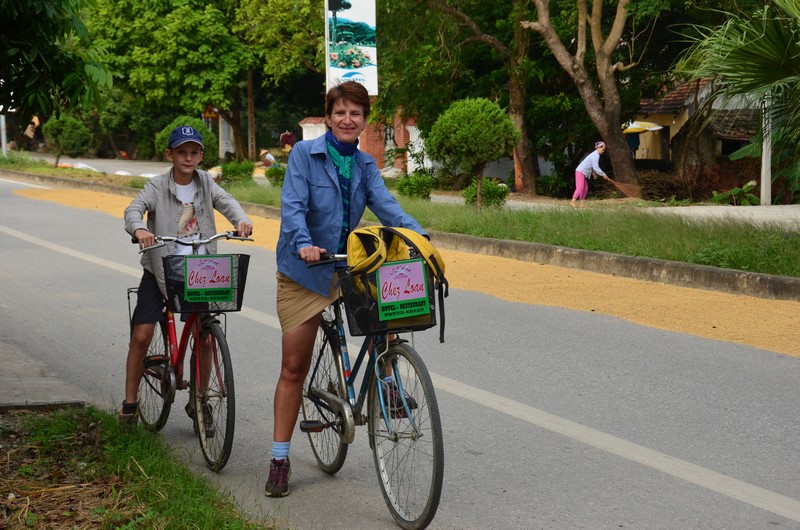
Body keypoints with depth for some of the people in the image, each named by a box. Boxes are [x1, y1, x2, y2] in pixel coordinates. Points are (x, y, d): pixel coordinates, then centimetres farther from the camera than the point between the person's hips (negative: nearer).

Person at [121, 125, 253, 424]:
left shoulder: (205, 183, 3)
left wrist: (241, 220, -33)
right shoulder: (158, 186, -7)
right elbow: (134, 209, -21)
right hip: (160, 268, -2)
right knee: (142, 334, -7)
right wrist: (139, 229, -44)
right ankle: (130, 403, 8)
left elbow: (225, 201, -10)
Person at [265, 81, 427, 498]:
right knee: (293, 368, 0)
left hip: (348, 267, 3)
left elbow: (385, 204, -9)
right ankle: (279, 460, 11)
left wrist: (417, 234, -28)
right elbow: (292, 205, -19)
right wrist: (303, 244, -38)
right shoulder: (305, 153, -7)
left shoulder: (365, 166, 6)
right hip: (304, 271, -3)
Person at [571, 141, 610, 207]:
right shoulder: (596, 156, -16)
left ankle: (581, 204, 10)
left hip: (583, 173, 11)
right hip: (580, 172, -11)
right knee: (580, 188, -20)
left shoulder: (595, 154, 16)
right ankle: (572, 201, -27)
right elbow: (596, 168, -21)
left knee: (585, 188, 10)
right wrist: (604, 175, -13)